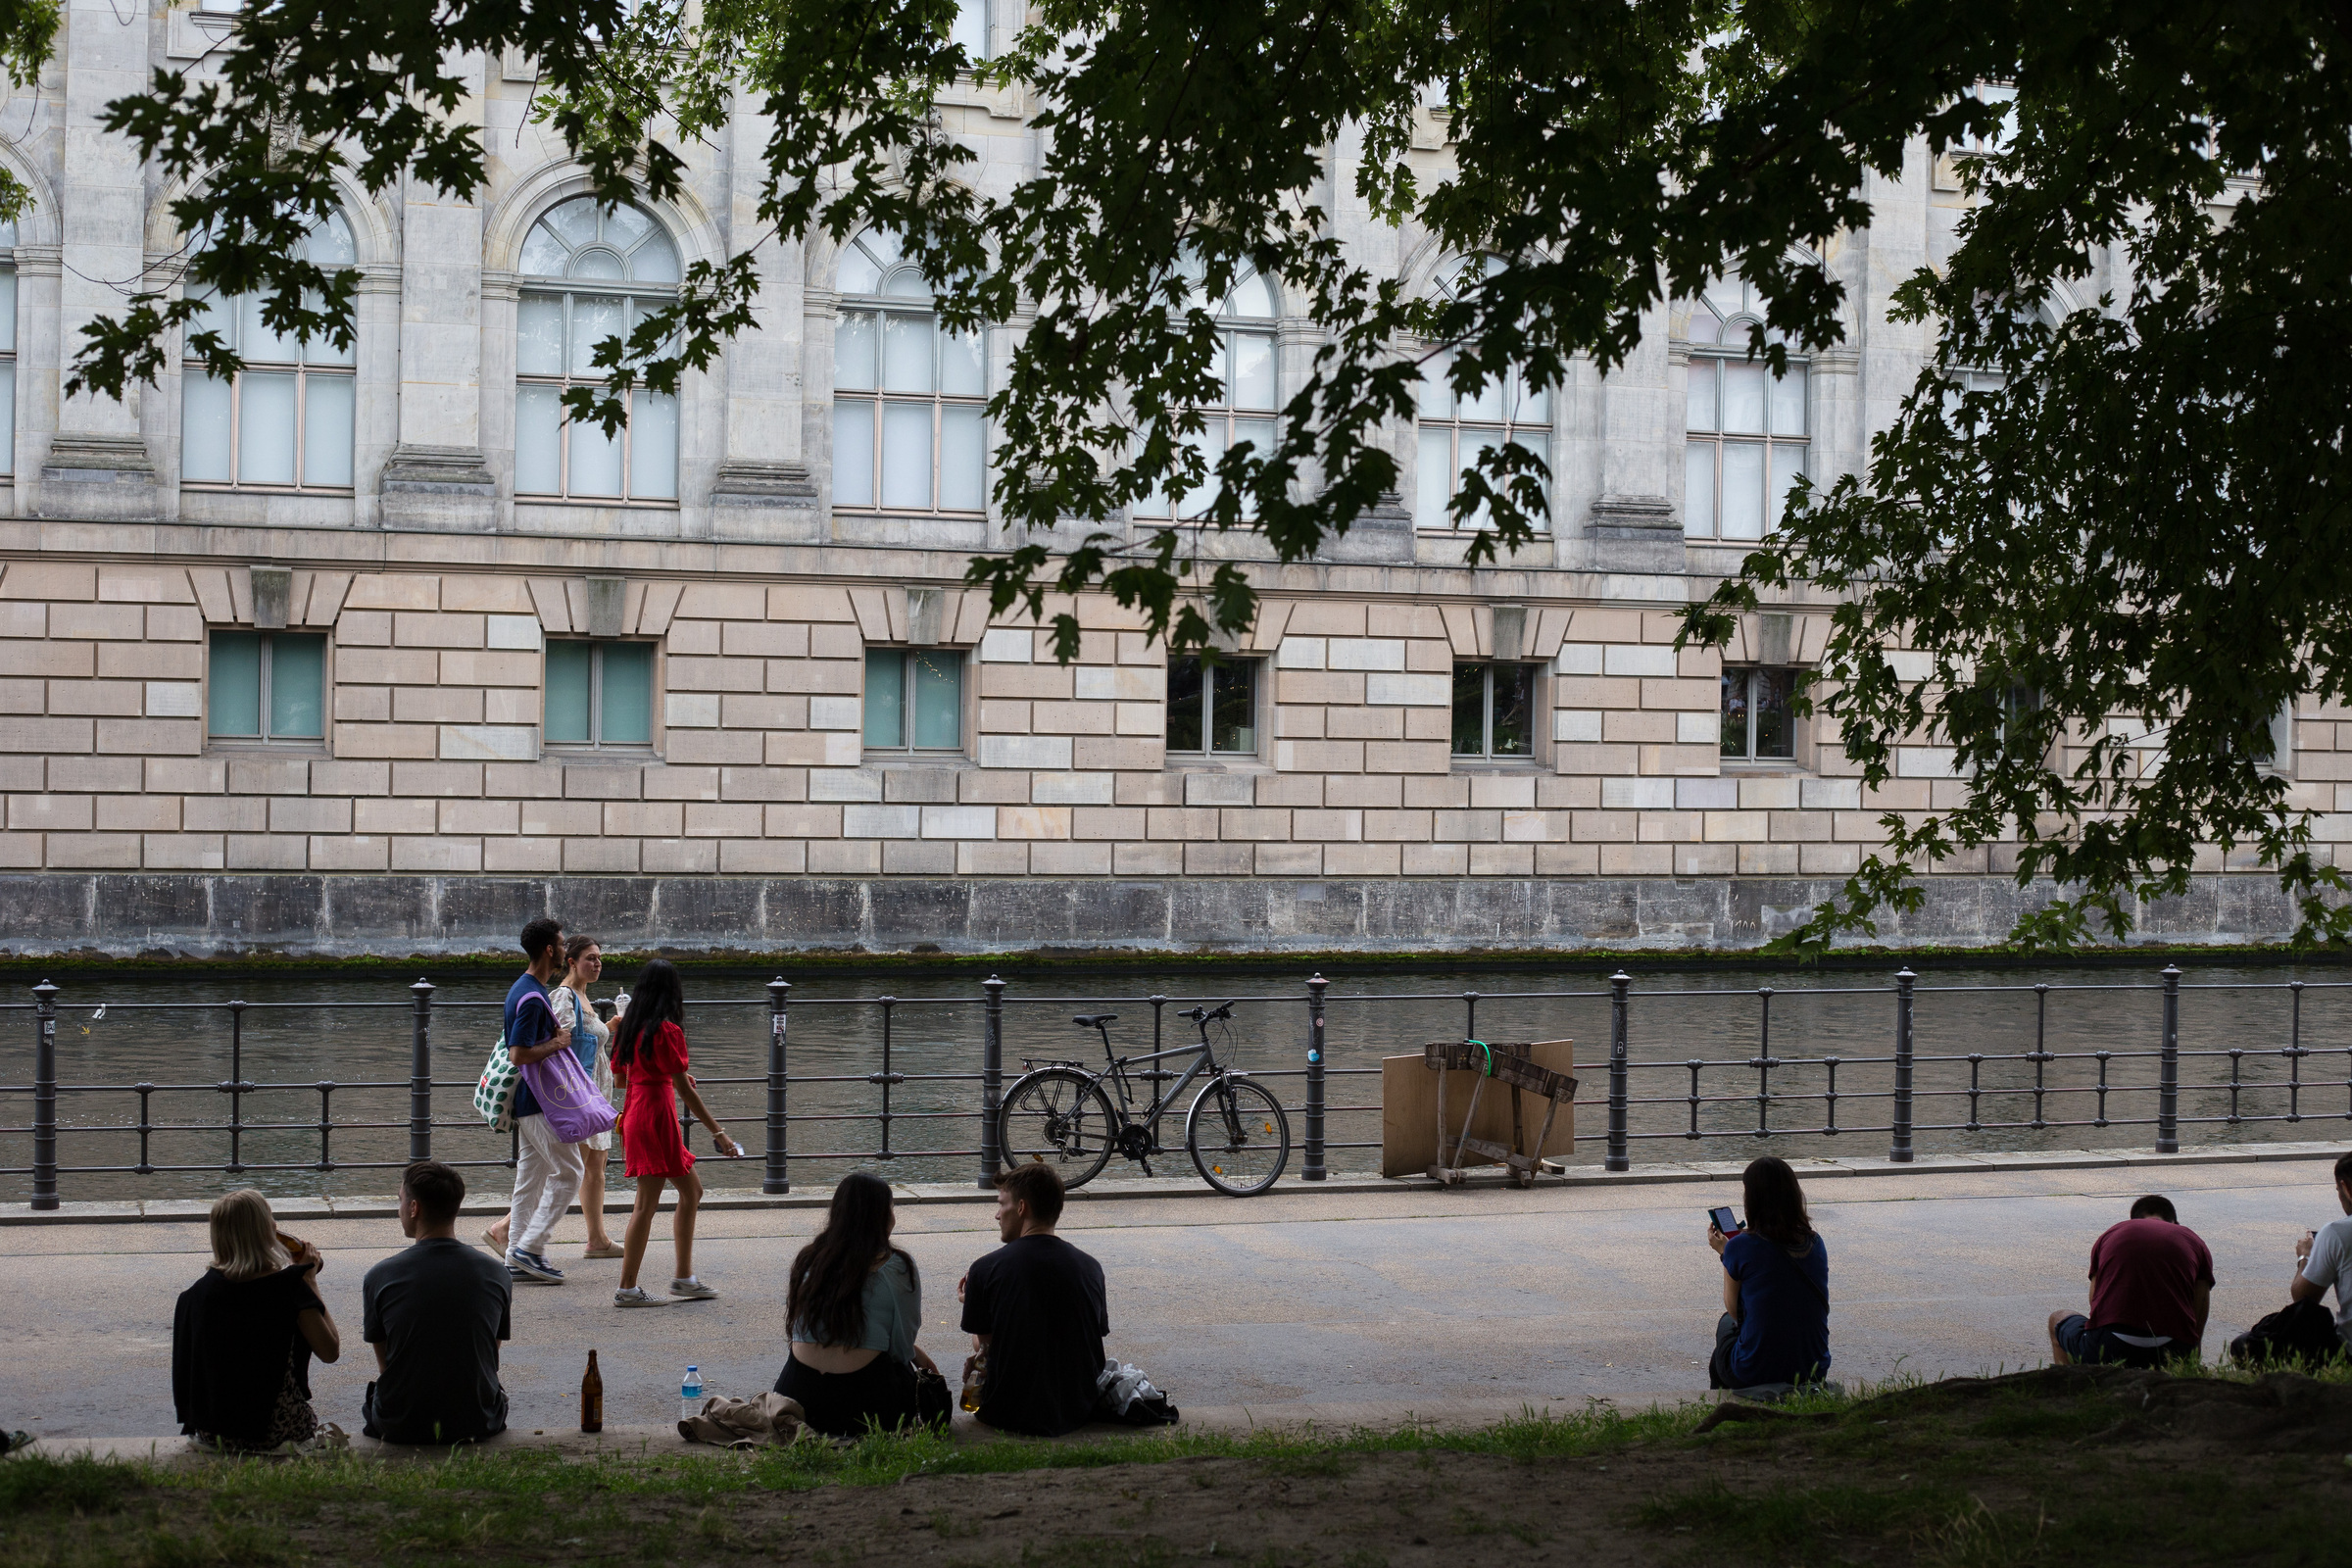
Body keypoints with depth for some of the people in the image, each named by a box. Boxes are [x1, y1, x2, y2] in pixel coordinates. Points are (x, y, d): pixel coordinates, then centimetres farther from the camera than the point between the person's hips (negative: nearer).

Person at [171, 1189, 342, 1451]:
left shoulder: (198, 1291, -5)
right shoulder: (289, 1285, -15)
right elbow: (330, 1350, -9)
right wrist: (310, 1280, -2)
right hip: (275, 1429, -3)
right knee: (311, 1419, 30)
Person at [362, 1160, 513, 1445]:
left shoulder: (380, 1277, -11)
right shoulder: (498, 1276, -5)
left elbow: (384, 1365, 1)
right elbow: (491, 1359, 6)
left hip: (399, 1428, -1)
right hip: (476, 1425, 1)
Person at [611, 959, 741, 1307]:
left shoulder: (629, 1026, 9)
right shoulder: (667, 1031, -14)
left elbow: (620, 1078, 17)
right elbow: (684, 1090, -16)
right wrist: (718, 1132, -14)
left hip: (634, 1112, 9)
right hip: (656, 1113, -9)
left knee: (691, 1190, 16)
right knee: (647, 1203, -4)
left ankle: (684, 1278, 17)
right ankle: (627, 1289, -1)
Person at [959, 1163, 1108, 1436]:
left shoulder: (985, 1269, -12)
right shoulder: (1090, 1267, -3)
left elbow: (983, 1345, -3)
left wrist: (972, 1302, 19)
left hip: (1009, 1415, -3)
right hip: (1079, 1411, 3)